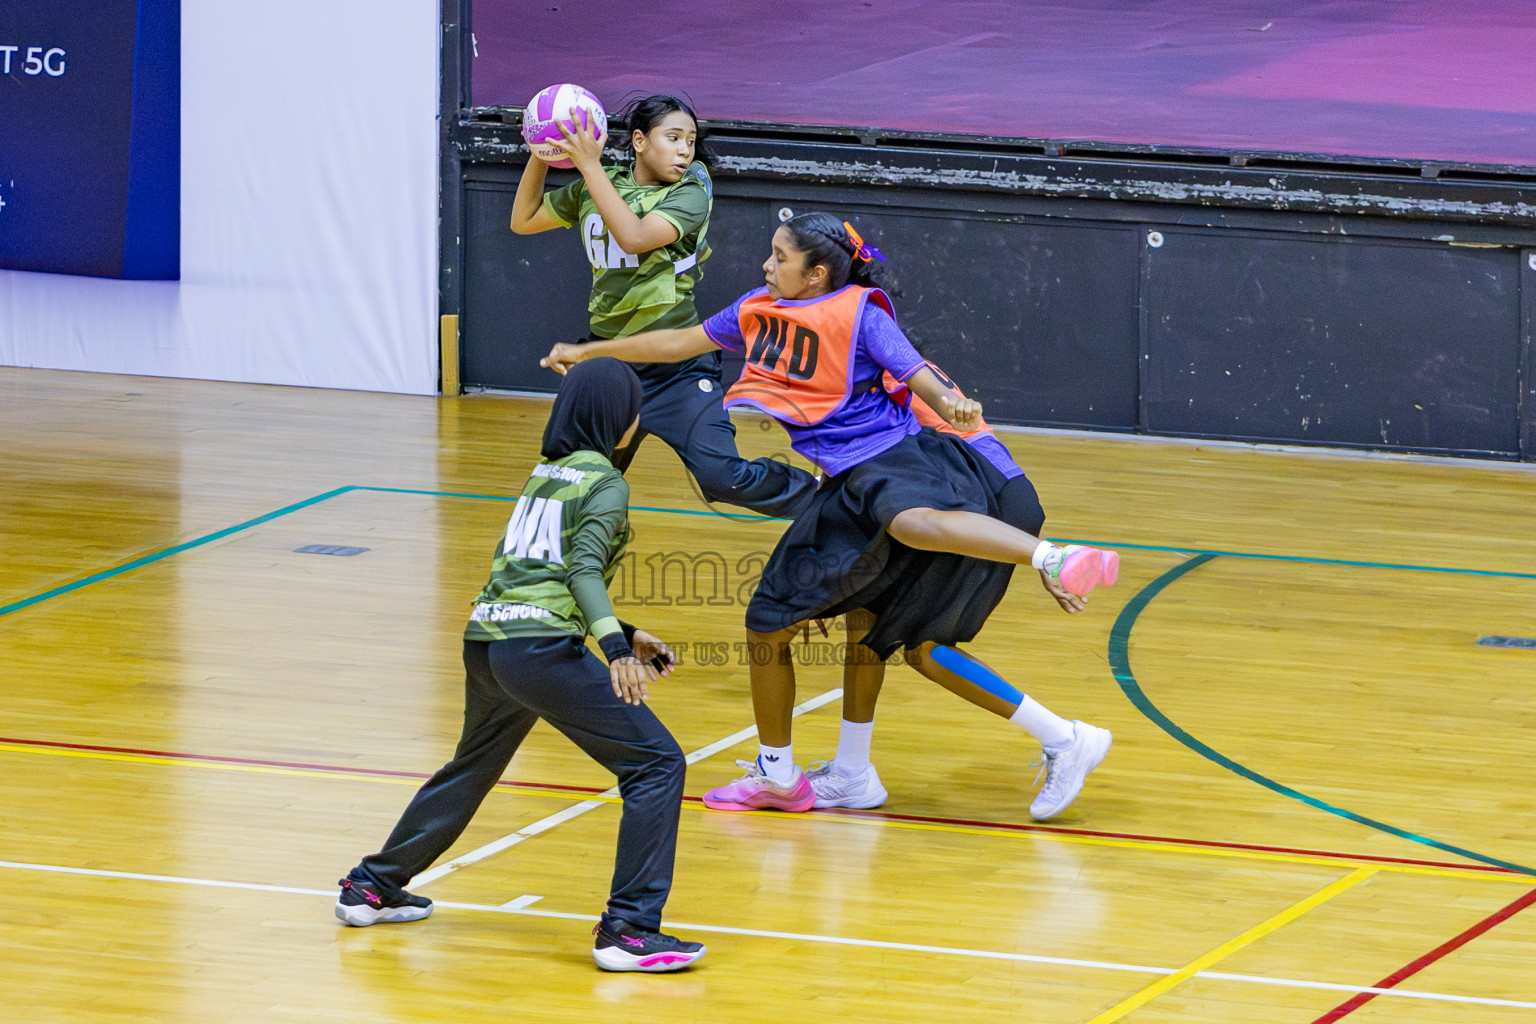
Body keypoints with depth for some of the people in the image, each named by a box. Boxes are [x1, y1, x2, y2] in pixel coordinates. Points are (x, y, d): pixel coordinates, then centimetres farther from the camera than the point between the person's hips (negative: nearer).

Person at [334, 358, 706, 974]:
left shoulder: (547, 471, 22)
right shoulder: (605, 484, -2)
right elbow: (583, 571, -16)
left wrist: (623, 636, 30)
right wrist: (615, 647, -29)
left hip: (484, 639, 9)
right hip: (540, 651, -9)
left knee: (472, 768, 32)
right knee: (657, 765, -5)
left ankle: (372, 887, 42)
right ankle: (628, 929, -12)